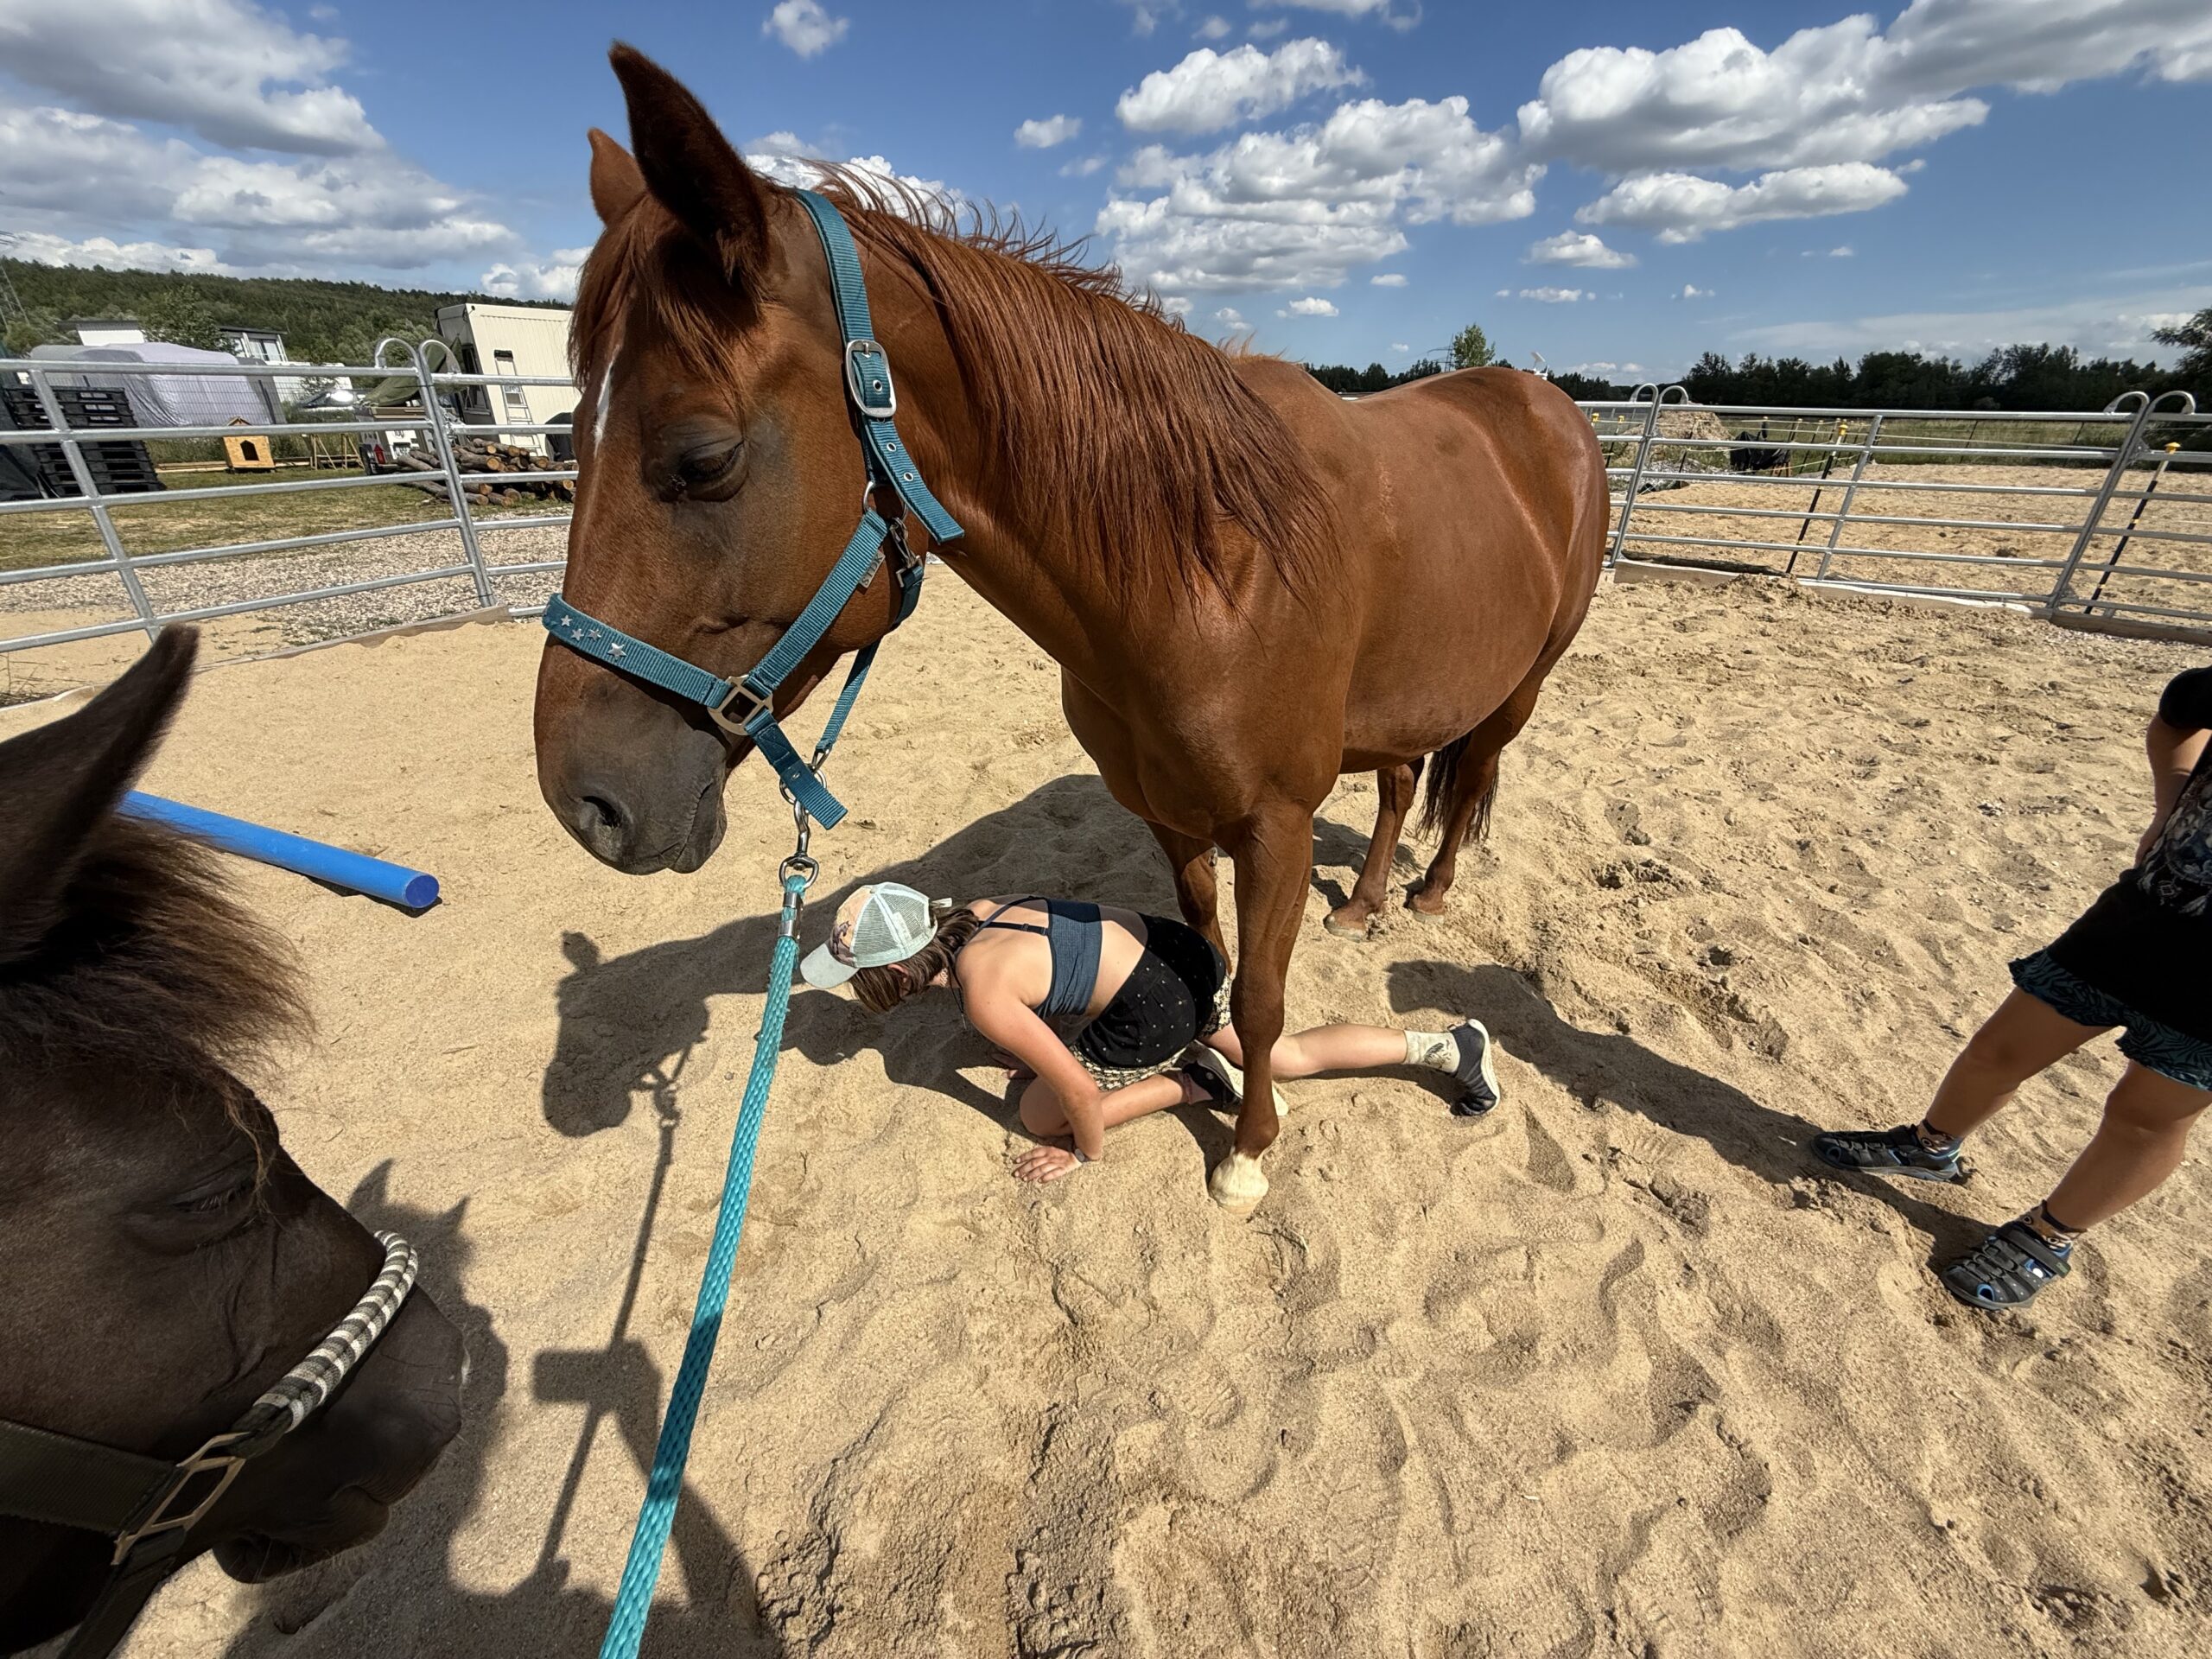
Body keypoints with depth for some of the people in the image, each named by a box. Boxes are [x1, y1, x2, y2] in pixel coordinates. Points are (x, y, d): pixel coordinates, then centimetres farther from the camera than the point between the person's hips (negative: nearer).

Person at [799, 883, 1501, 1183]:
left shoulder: (983, 994, -20)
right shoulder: (974, 912, 3)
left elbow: (1079, 1094, -16)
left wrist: (1087, 1155, 2)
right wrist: (1046, 1044, 27)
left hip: (1154, 1010, -8)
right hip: (1181, 951, 8)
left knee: (1040, 1115, 11)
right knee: (1290, 1055, 25)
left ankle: (1199, 1081, 8)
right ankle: (1448, 1045, 22)